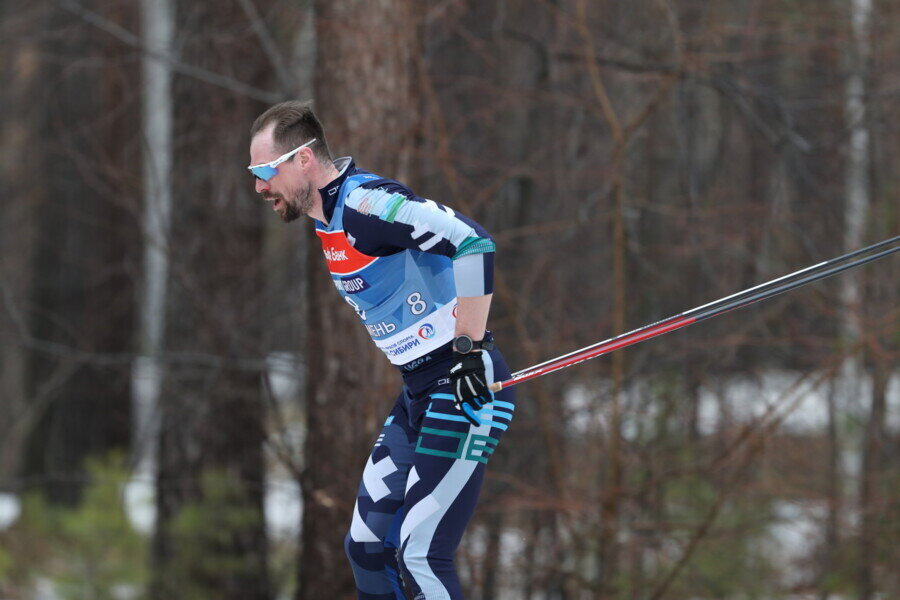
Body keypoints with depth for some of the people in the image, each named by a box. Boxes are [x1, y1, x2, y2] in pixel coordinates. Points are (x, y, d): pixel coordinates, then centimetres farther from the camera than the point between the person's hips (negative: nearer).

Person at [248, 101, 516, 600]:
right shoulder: (328, 216, 11)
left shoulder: (365, 204, -19)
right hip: (418, 394, 10)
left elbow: (472, 243, -27)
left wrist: (469, 347, -25)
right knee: (366, 548, 10)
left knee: (420, 557, -14)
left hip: (466, 392, -10)